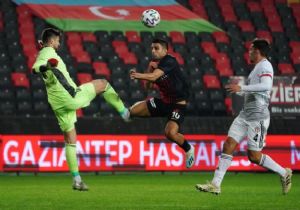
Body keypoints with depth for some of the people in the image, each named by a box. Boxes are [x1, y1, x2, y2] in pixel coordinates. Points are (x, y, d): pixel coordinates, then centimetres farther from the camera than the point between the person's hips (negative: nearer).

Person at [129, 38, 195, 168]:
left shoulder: (169, 61, -21)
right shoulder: (154, 64, 2)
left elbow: (153, 77, -35)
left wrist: (137, 75, -50)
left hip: (178, 103, -7)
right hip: (163, 101, 7)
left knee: (170, 133, -25)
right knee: (133, 111, 2)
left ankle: (188, 149, 3)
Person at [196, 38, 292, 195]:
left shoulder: (265, 66, -11)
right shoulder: (257, 67, 19)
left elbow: (266, 86, -30)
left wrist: (241, 88, -30)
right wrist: (239, 90, 30)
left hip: (257, 117, -9)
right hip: (245, 115, 9)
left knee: (254, 156, -4)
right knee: (229, 145, -3)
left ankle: (284, 173, 16)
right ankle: (215, 185, -6)